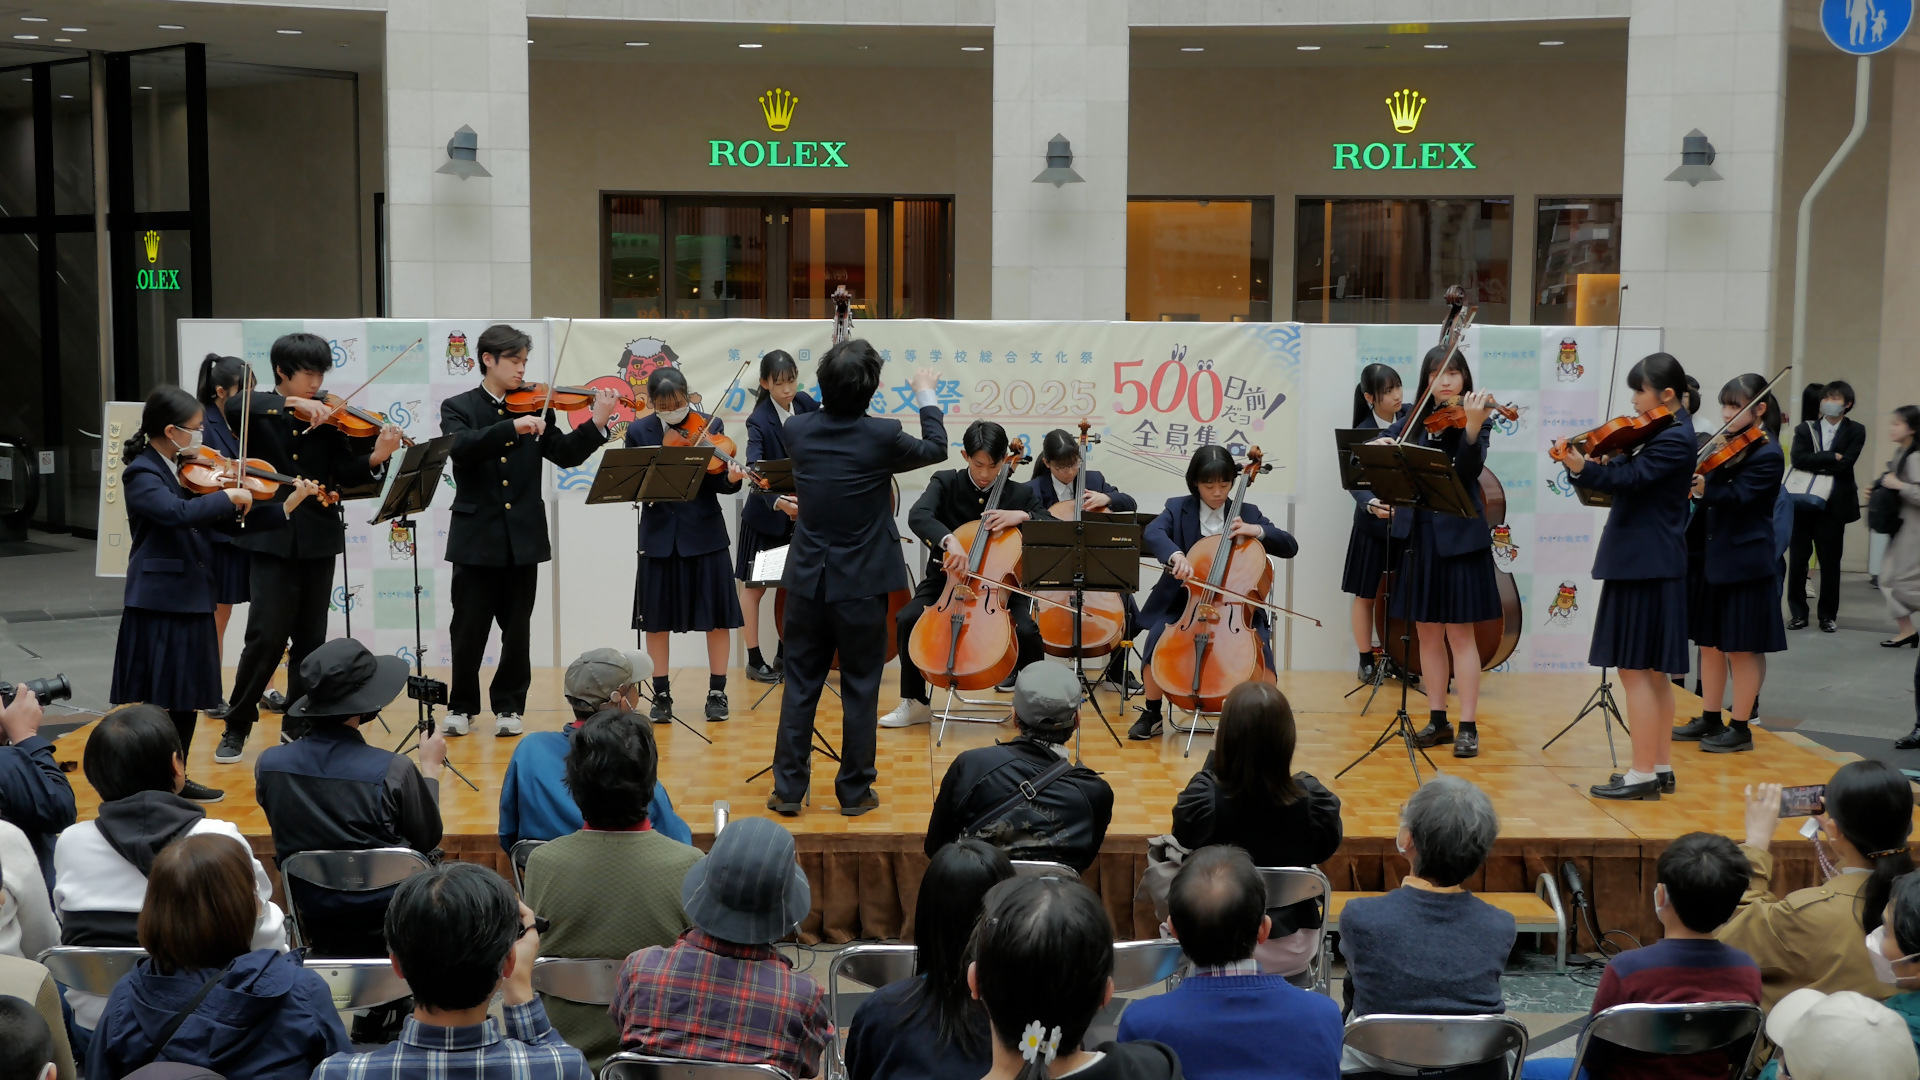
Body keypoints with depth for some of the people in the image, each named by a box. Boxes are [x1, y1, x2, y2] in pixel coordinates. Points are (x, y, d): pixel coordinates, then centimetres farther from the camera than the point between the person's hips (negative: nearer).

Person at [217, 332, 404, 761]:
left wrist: (375, 458, -21)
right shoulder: (259, 412, 1)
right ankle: (236, 728, 6)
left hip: (318, 536, 3)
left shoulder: (328, 417, 6)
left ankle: (299, 725, 21)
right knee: (267, 634, -8)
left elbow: (345, 474, -2)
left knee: (310, 636, 8)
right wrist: (292, 402, -31)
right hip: (272, 536, -3)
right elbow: (234, 406, -23)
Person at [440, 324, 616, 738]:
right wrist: (513, 427, -29)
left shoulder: (536, 408, 8)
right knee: (468, 627, 4)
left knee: (517, 630, 6)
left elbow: (565, 454, -1)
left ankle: (509, 707, 17)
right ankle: (462, 707, 18)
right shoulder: (458, 408, 1)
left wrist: (596, 425, -16)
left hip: (523, 537, 2)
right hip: (476, 535, -2)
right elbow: (460, 447, -19)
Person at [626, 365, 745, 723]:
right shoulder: (639, 432, 1)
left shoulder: (708, 426, -3)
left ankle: (717, 693, 12)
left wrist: (731, 479, -29)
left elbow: (718, 483, -7)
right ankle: (662, 695, 16)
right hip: (659, 535, 1)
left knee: (716, 615, 2)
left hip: (704, 533, -1)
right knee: (656, 619, 5)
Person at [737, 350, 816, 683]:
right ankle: (754, 660, 14)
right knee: (754, 586, 4)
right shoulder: (759, 421, -20)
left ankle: (785, 654, 25)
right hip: (765, 516, -5)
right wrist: (778, 502, -49)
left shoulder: (806, 404, -6)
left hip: (800, 512, 5)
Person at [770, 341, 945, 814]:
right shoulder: (881, 436, -16)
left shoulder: (796, 431, -6)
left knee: (800, 686, 11)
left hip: (807, 582, 3)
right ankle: (854, 789, 15)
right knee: (860, 690, 8)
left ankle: (788, 787, 14)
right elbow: (935, 450, 4)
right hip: (861, 587, -3)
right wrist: (927, 397, 19)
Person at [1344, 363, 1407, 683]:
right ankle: (1367, 661, 21)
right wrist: (1371, 504, -40)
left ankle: (1399, 657, 19)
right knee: (1366, 593, 7)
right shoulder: (1362, 435, -14)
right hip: (1375, 525, -3)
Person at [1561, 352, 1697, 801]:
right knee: (1653, 671, 14)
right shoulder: (1662, 431, 14)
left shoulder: (1674, 440, -15)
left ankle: (1643, 774, -2)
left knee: (1635, 669, -6)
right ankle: (1661, 767, 20)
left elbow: (1630, 478, -26)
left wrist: (1583, 469, -39)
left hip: (1646, 566, -10)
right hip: (1649, 563, 10)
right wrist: (1597, 463, -8)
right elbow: (1628, 471, 10)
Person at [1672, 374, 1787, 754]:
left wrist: (1703, 489, -38)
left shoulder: (1767, 454, -12)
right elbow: (1709, 488, 11)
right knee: (1709, 641, 13)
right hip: (1709, 556, 8)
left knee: (1742, 647, 1)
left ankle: (1741, 728, 9)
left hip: (1743, 562, -8)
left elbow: (1736, 496, -23)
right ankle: (1710, 720, 23)